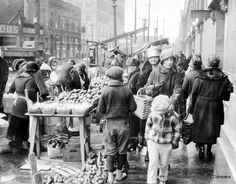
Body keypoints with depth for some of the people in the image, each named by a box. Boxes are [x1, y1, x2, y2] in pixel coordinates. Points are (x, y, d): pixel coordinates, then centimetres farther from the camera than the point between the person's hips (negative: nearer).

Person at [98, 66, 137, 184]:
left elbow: (101, 109, -6)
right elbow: (133, 107, -6)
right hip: (123, 123, 1)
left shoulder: (105, 91, -11)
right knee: (121, 149, 15)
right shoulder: (127, 90, -10)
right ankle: (119, 174, 28)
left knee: (110, 150, 10)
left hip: (110, 123, 0)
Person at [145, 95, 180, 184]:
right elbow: (148, 125, 8)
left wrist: (174, 142, 2)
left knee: (164, 164, 14)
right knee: (153, 163, -3)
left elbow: (177, 130, -2)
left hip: (166, 145, -1)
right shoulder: (153, 114, -9)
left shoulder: (172, 117, -16)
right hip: (153, 143, 1)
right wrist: (147, 137, 8)